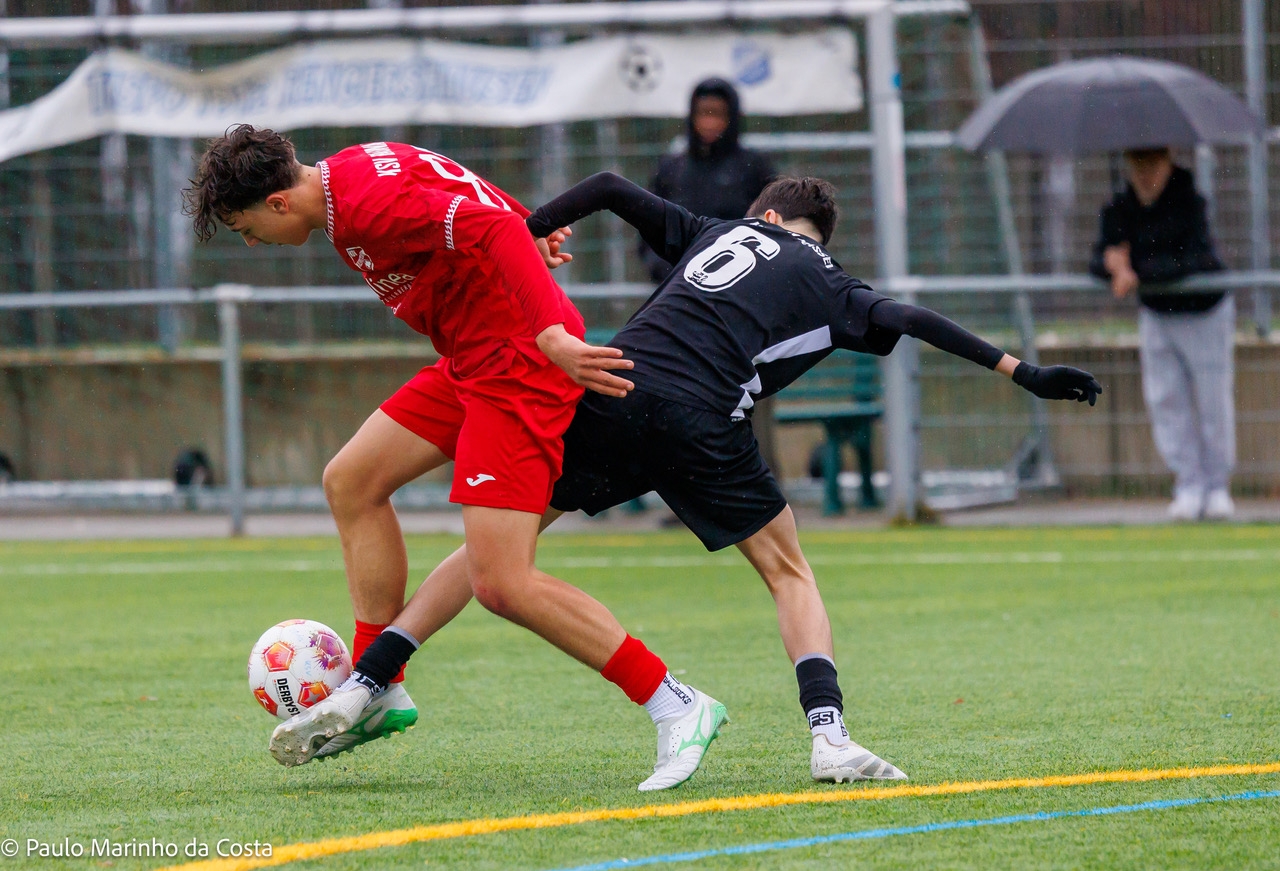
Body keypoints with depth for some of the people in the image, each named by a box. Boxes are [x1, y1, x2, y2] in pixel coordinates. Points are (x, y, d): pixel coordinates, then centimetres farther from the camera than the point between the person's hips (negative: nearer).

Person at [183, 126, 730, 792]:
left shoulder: (369, 205, -22)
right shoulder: (351, 173, 9)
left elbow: (498, 229, -33)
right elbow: (481, 205, 25)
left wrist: (550, 334, -41)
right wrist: (529, 233, 42)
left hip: (519, 363, -11)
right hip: (473, 361, 11)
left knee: (501, 584, -16)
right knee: (351, 482, 15)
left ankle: (677, 708, -9)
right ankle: (377, 693, 20)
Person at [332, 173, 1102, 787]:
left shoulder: (718, 233, 28)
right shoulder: (828, 287, 19)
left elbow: (610, 188, 22)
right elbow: (914, 323, 5)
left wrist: (526, 234, 32)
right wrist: (1024, 374, 5)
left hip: (610, 391, 2)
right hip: (699, 421, -2)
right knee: (788, 569, 15)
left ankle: (365, 684, 8)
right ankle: (830, 735, -6)